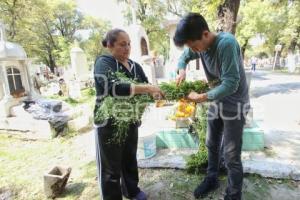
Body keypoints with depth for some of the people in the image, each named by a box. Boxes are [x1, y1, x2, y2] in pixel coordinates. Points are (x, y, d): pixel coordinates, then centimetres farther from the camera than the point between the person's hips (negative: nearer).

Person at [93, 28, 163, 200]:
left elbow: (146, 91, 6)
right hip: (109, 123, -6)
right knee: (111, 167, 9)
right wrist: (147, 88, -32)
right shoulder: (103, 62, -12)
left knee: (130, 159, 22)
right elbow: (114, 88, -31)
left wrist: (156, 93, -16)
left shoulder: (135, 66, 7)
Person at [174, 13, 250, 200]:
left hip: (234, 105, -7)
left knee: (231, 155, 0)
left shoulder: (226, 43, -29)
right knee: (212, 145, 18)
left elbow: (231, 84, -32)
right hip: (216, 102, 7)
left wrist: (201, 98, -25)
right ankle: (212, 179, 41)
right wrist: (182, 70, -9)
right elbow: (184, 57, 12)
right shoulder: (199, 45, -7)